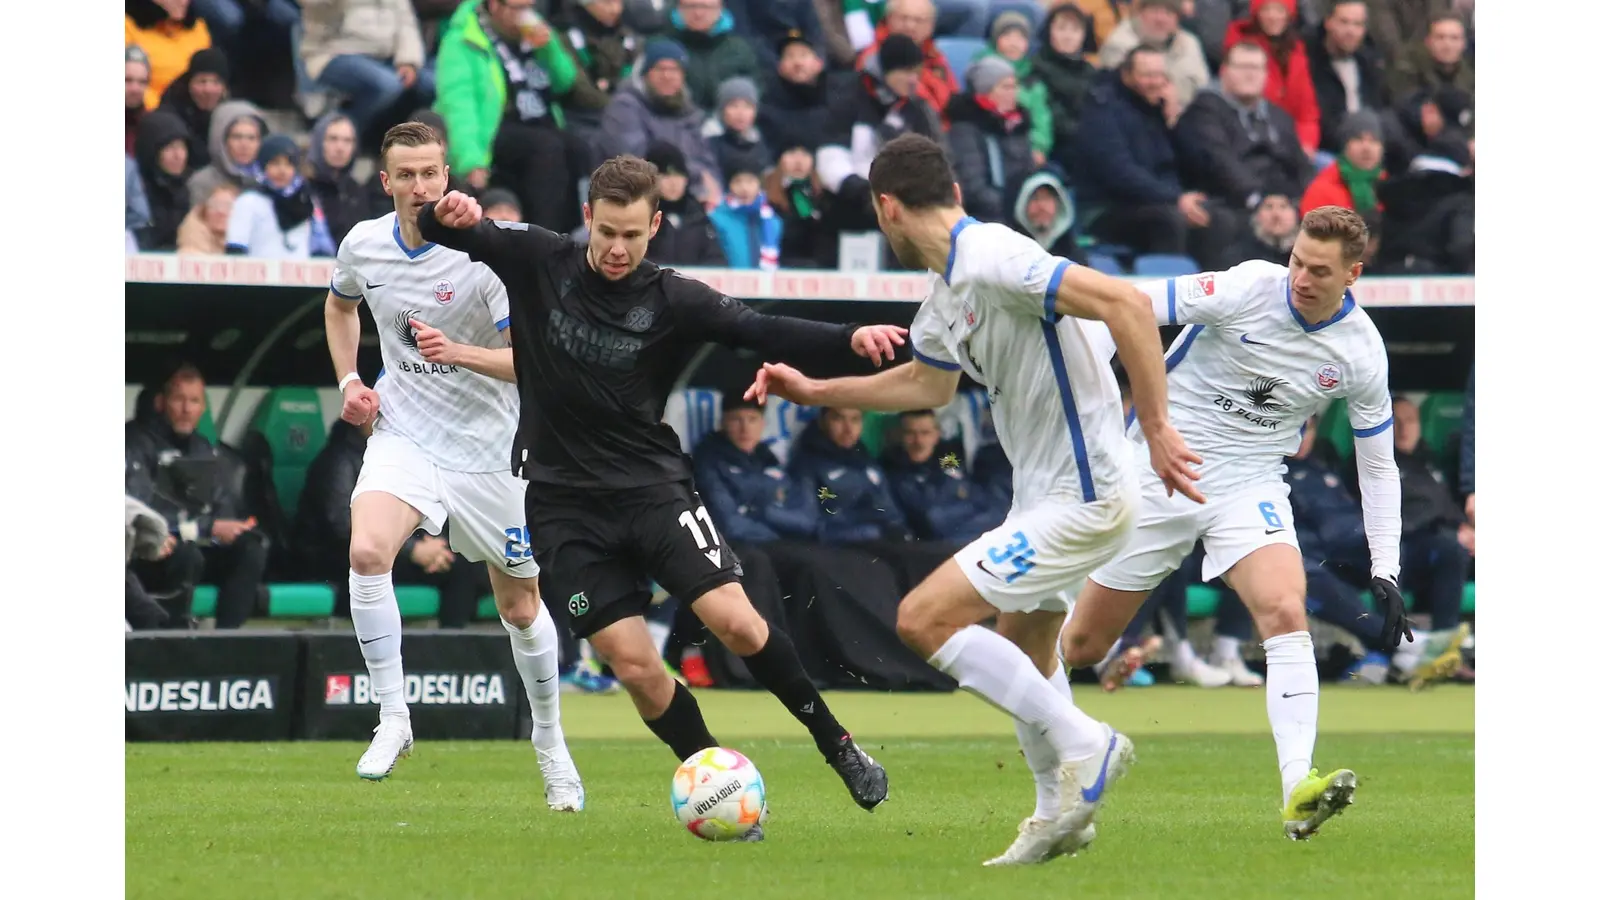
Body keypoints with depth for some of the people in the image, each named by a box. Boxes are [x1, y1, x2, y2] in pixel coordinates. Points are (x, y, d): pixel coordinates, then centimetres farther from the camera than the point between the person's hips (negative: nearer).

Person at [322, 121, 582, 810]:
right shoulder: (364, 245, -2)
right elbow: (340, 304, 23)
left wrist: (459, 352, -34)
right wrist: (349, 380, 8)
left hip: (488, 449, -2)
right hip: (403, 436, 2)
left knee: (520, 607, 9)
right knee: (367, 551, -27)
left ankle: (550, 742, 32)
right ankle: (392, 719, -15)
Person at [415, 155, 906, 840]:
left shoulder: (674, 301, -5)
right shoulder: (538, 262, -1)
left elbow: (764, 331, -15)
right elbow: (436, 231, -1)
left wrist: (850, 340, -32)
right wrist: (447, 214, -26)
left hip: (652, 484, -1)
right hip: (563, 504, 1)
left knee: (735, 620, -17)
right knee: (635, 666, -8)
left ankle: (838, 747, 1)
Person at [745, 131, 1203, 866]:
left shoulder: (991, 260, -21)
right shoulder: (950, 287, 10)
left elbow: (1124, 303, -30)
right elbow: (928, 384, 29)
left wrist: (1156, 426, -30)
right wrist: (814, 392, 30)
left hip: (1080, 497, -10)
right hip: (1043, 492, 10)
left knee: (924, 618, -12)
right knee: (1021, 645, 25)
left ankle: (1082, 744, -8)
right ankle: (1059, 817, 37)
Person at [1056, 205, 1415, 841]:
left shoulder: (1361, 352, -6)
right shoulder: (1250, 289, -16)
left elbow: (1378, 465, 4)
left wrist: (1386, 575, -2)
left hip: (1250, 484, 1)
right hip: (1158, 471, -1)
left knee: (1285, 611, -26)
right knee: (1083, 643, 5)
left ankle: (1299, 790, -34)